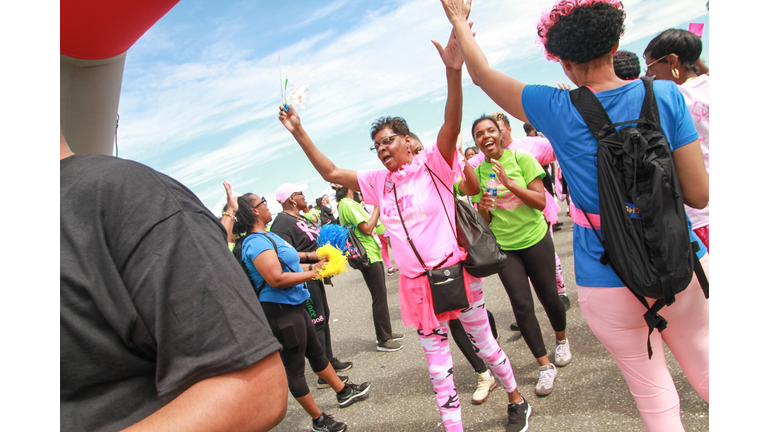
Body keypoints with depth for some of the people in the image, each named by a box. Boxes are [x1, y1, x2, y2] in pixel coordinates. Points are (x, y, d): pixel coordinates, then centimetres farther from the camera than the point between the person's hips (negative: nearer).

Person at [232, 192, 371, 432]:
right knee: (294, 367, 5)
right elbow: (276, 279, -29)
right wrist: (311, 274, -20)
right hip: (280, 311, -11)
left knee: (316, 352, 23)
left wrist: (314, 265, 8)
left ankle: (343, 391, 41)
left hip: (293, 306, 11)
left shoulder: (268, 236, 12)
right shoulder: (256, 242, -21)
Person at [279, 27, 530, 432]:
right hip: (416, 284, 4)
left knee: (484, 344, 15)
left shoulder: (432, 164, -7)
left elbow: (452, 126, -24)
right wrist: (299, 133, 4)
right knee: (437, 364, 12)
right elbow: (331, 173, 10)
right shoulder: (378, 182, 7)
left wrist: (453, 71, -39)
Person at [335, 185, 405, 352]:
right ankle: (383, 340, 7)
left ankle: (386, 333, 29)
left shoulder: (351, 204, 15)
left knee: (381, 295, 17)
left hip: (373, 254, 10)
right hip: (367, 256, -10)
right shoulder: (347, 205, -16)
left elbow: (370, 224, 17)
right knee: (379, 297, -4)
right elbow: (367, 228, -21)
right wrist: (377, 207, -12)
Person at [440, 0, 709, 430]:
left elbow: (481, 73, 4)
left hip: (608, 282, -2)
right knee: (704, 368, 26)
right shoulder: (666, 94, -7)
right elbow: (699, 194, -6)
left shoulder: (558, 110, -11)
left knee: (655, 395, 17)